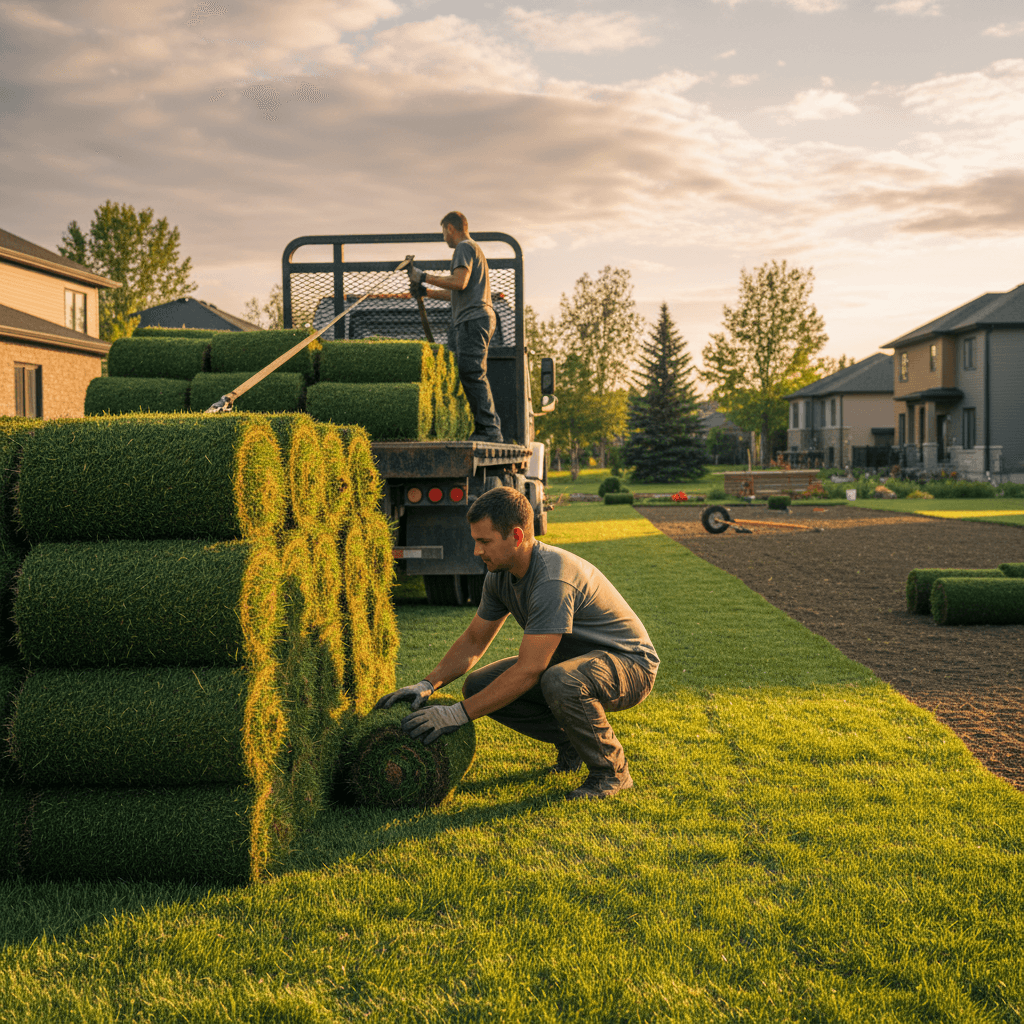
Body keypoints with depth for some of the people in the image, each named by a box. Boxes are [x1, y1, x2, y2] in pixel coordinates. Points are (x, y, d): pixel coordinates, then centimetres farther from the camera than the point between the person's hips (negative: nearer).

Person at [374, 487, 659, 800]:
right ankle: (571, 741, 10)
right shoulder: (500, 575, -4)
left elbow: (527, 671, -35)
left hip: (629, 663, -8)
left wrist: (459, 714, -31)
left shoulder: (553, 580, -33)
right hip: (570, 659, 9)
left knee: (560, 682, -40)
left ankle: (612, 771, -14)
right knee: (480, 686, -5)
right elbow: (473, 642, 7)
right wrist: (427, 685, -8)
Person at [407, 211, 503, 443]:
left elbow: (460, 282, -19)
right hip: (476, 320, 10)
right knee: (472, 375, 8)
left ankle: (488, 429, -21)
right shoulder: (474, 249, 30)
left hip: (473, 319, -10)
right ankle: (490, 429, 6)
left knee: (472, 374, -15)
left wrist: (425, 277, -11)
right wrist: (426, 291, 36)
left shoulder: (464, 248, -2)